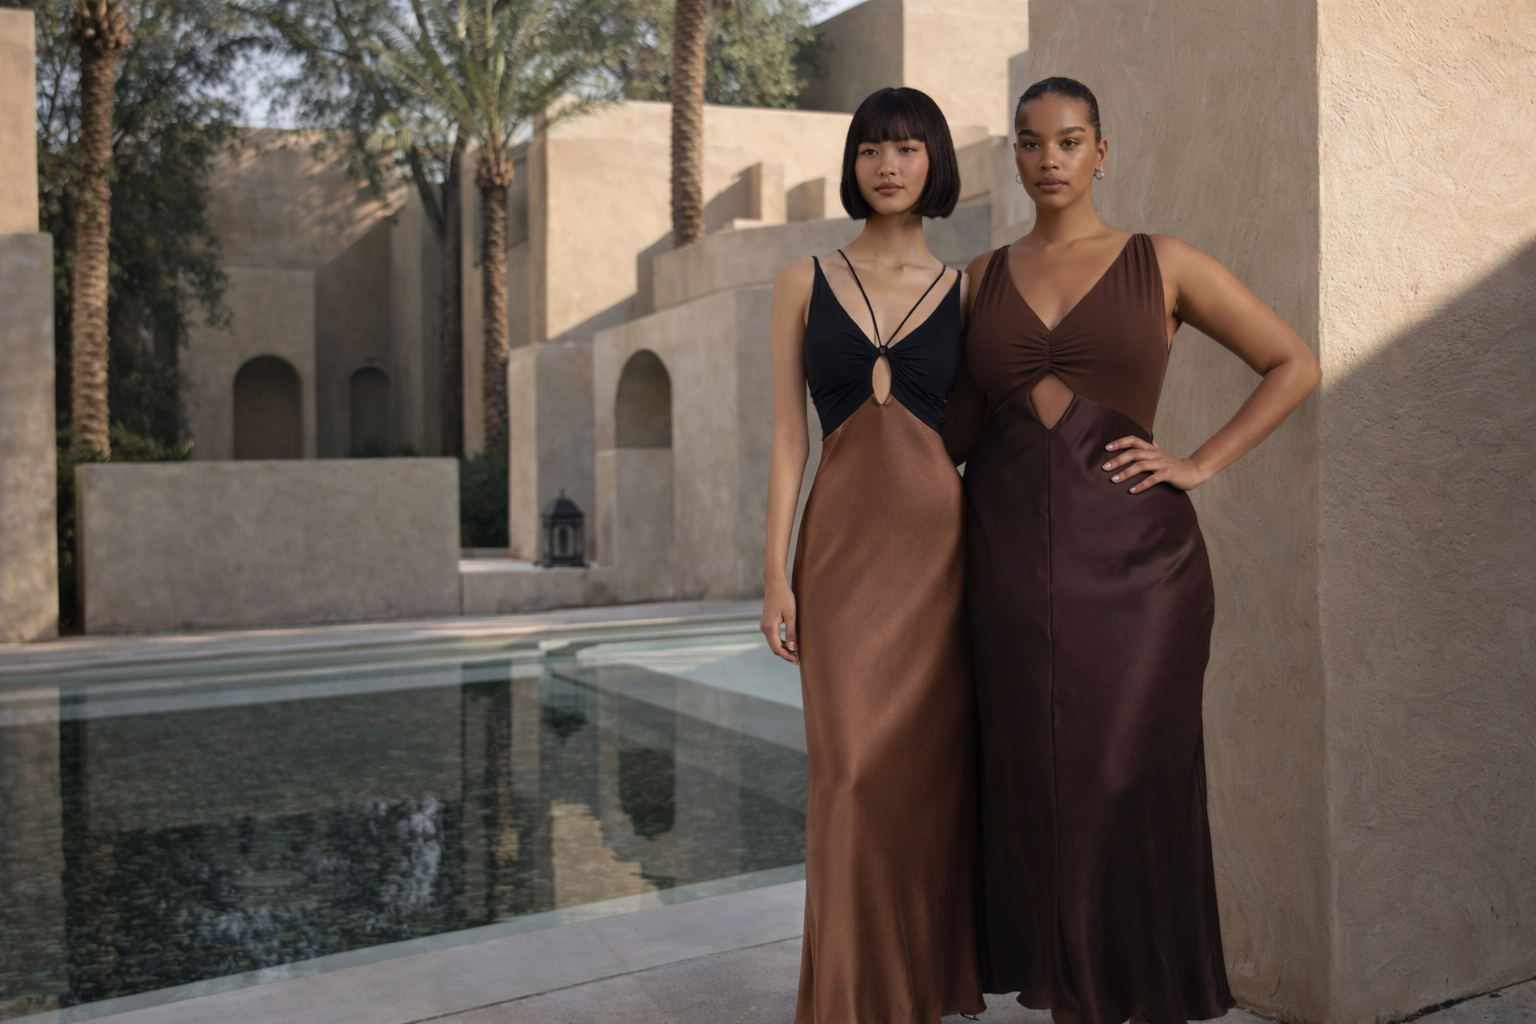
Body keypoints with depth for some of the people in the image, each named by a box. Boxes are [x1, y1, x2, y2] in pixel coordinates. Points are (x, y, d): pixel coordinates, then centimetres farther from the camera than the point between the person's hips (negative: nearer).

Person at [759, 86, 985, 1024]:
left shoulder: (965, 295, 8)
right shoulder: (805, 283, 8)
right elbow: (789, 436, 4)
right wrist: (777, 574, -3)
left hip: (942, 546, 1)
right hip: (842, 548, 0)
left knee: (931, 769, 4)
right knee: (853, 770, -7)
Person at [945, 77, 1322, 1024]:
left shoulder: (1163, 264, 4)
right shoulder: (984, 277, 12)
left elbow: (1296, 365, 6)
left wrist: (1200, 464, -3)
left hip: (1132, 558, -2)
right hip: (1013, 556, 3)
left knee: (1134, 782, -2)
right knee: (1040, 785, 6)